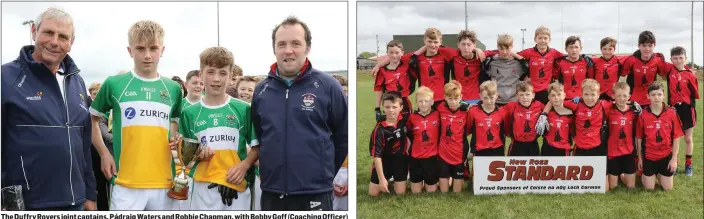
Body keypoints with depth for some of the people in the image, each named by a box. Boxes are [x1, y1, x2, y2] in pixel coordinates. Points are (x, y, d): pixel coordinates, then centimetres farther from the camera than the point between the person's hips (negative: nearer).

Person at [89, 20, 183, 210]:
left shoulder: (173, 88, 8)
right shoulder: (114, 84, 0)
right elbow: (91, 120, 12)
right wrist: (104, 153, 2)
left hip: (164, 182, 3)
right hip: (126, 183, -3)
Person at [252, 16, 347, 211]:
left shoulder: (327, 85, -6)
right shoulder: (261, 90, 6)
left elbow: (343, 135, 2)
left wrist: (324, 172, 8)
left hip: (314, 194, -4)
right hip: (271, 194, 4)